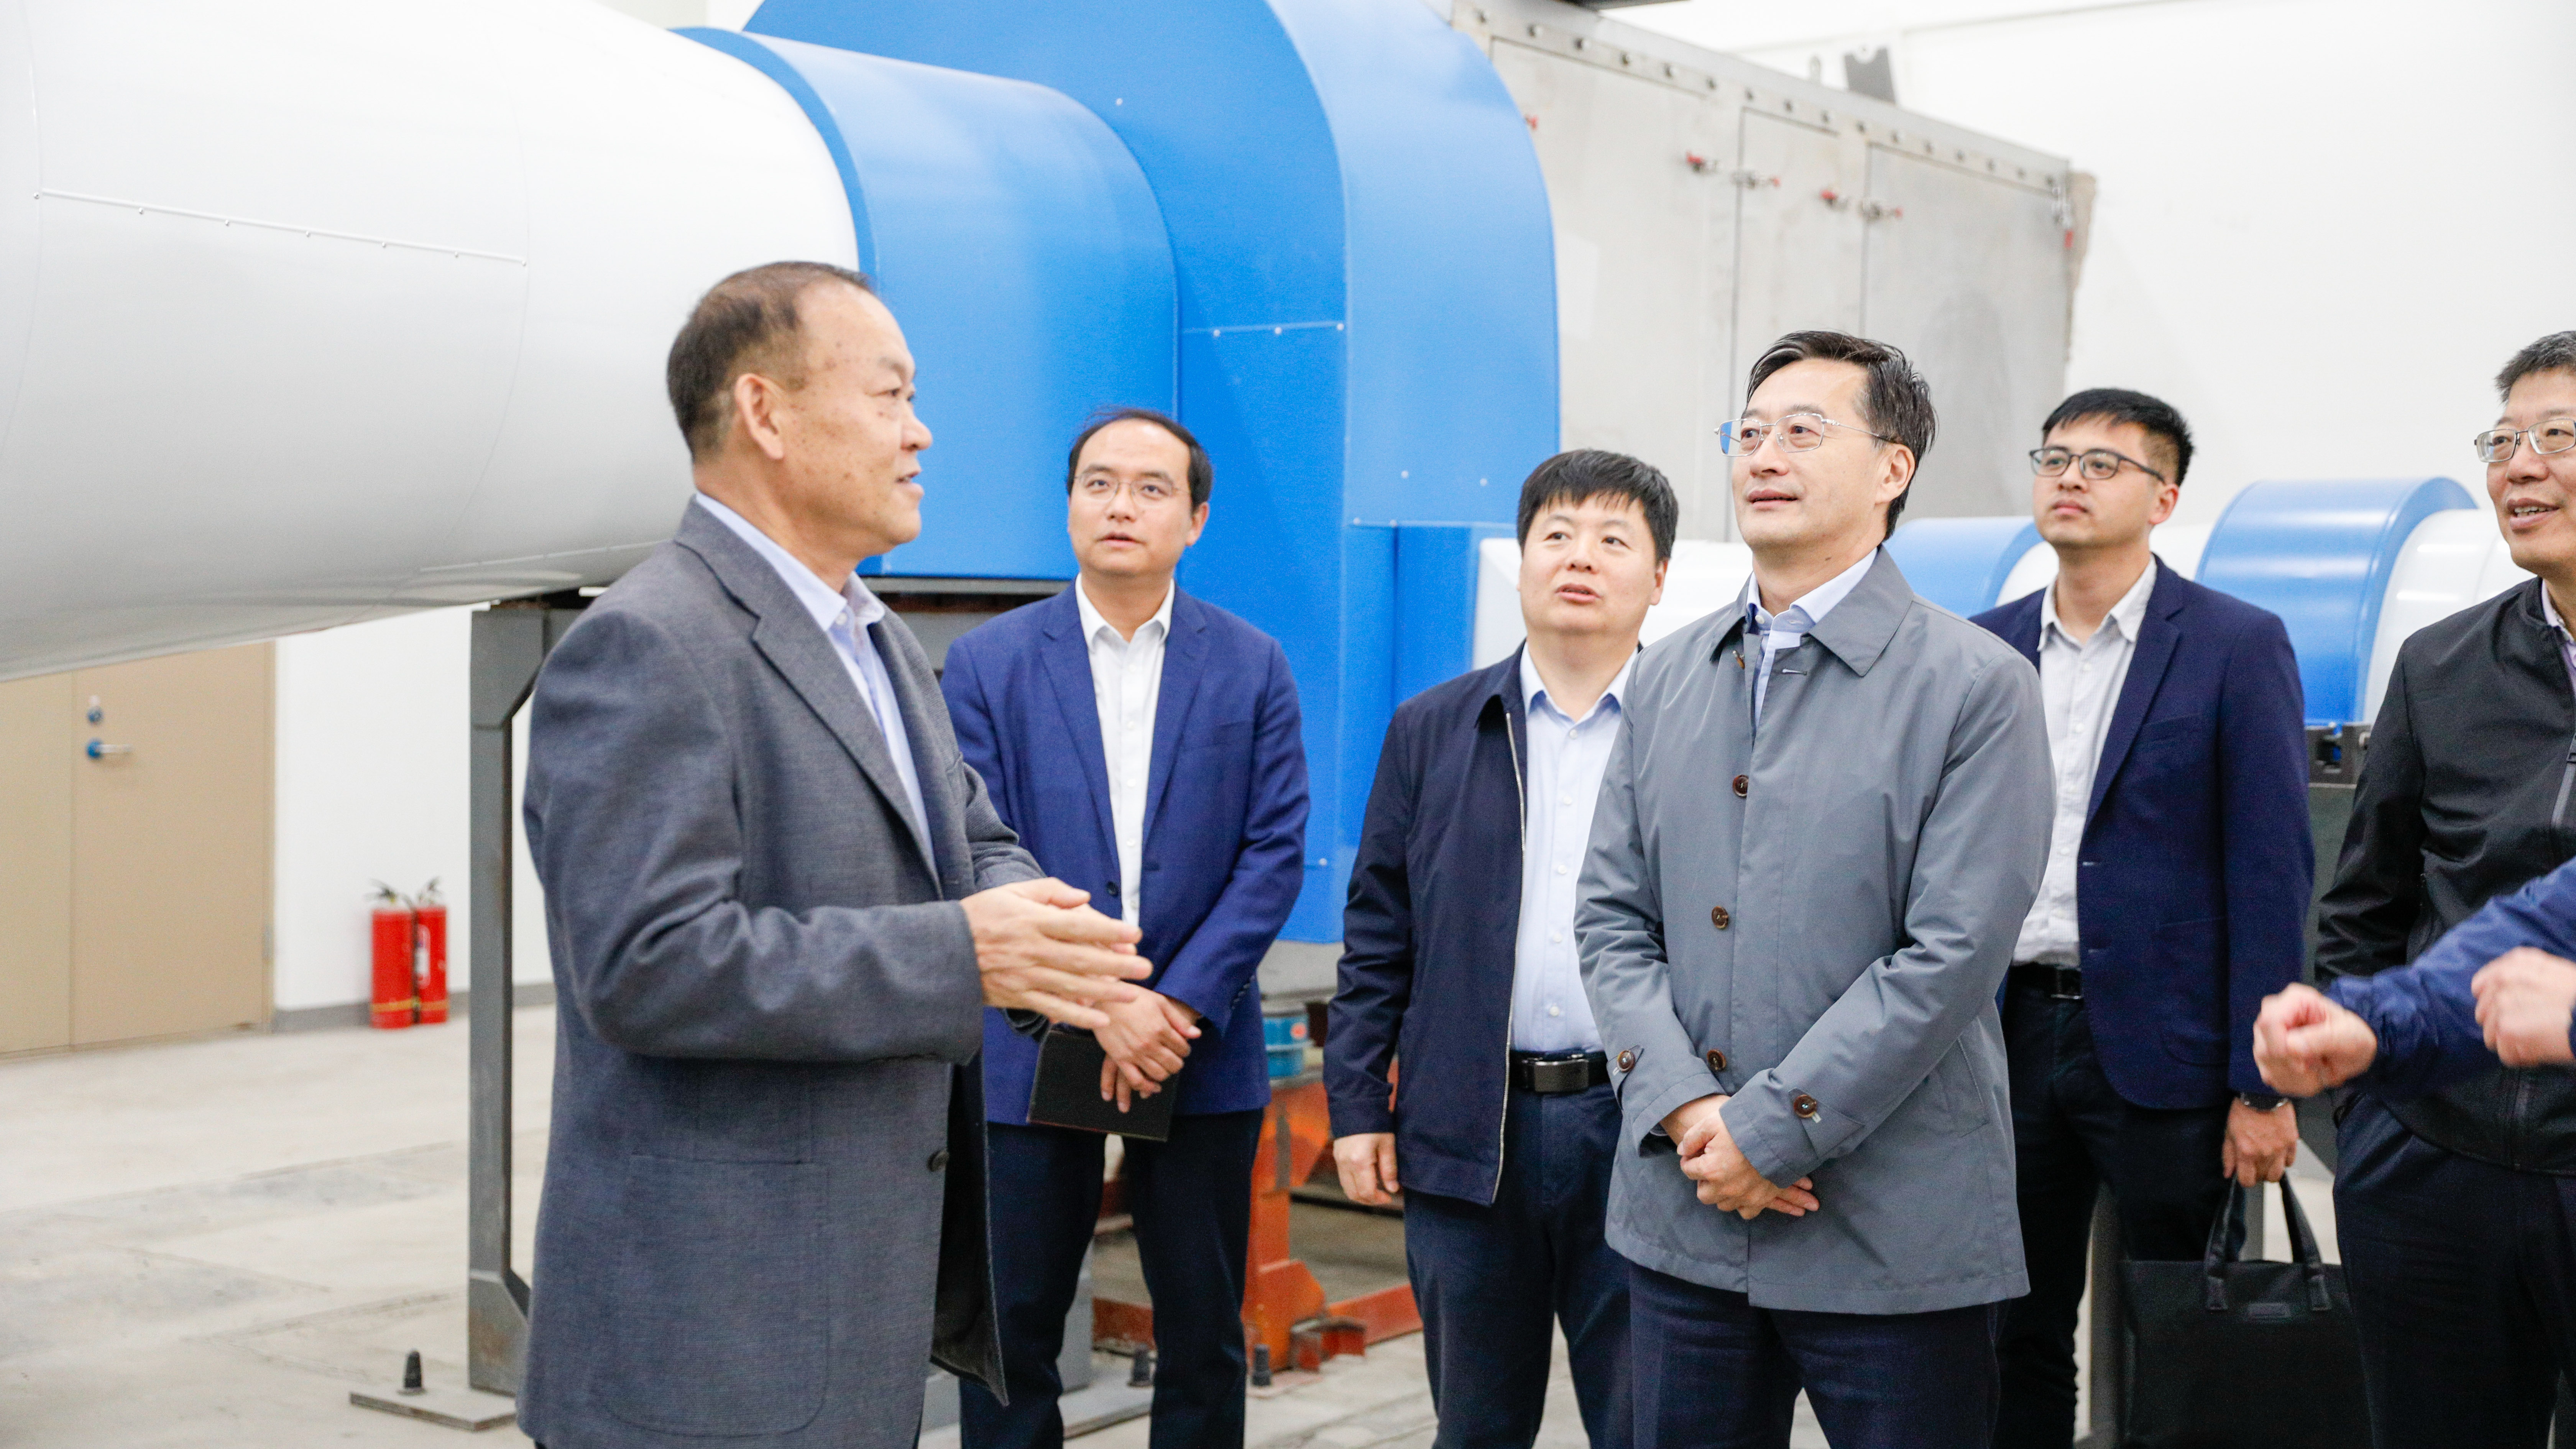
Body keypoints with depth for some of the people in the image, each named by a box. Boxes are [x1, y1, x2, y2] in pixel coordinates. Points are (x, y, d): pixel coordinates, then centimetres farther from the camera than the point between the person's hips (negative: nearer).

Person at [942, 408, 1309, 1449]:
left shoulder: (1253, 668, 4)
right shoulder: (986, 663, 1)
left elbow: (1275, 853, -1)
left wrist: (1182, 1004, -13)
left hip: (1202, 1051, 1)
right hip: (1030, 1052, -1)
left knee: (1204, 1337, 9)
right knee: (1010, 1334, 5)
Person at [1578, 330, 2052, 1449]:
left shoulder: (1977, 686, -6)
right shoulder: (1665, 680, 11)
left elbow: (1952, 956, -13)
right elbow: (1612, 918, 8)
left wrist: (1765, 1131, -14)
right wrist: (1687, 1110, -8)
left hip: (1890, 1235, -4)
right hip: (1681, 1211, 5)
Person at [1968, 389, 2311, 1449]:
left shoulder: (2238, 646, -4)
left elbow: (2272, 874, -7)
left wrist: (2262, 1086, -11)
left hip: (2162, 1049, -4)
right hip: (2007, 1037, 4)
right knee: (2016, 1342, 12)